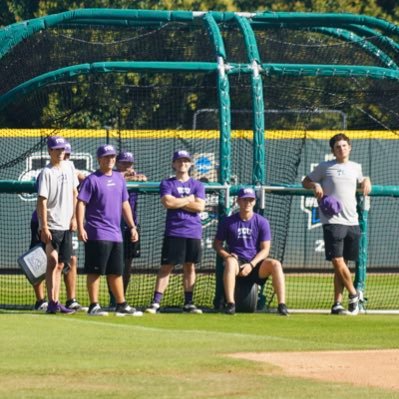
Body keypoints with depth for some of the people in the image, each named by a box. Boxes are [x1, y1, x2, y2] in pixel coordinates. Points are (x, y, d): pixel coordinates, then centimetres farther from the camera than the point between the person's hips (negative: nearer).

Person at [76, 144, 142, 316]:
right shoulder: (92, 180, -6)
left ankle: (121, 305, 18)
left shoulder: (119, 178, 14)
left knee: (116, 271, 12)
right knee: (95, 271, -5)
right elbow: (81, 204, -10)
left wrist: (132, 226, 15)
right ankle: (94, 306, -3)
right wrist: (80, 228, -20)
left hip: (116, 235, 7)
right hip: (97, 235, -7)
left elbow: (125, 204, 21)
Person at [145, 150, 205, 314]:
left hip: (193, 232, 2)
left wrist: (177, 202, -7)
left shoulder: (197, 185, 10)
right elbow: (167, 202, -12)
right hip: (173, 231, -2)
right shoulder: (167, 183, 5)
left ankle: (188, 303, 9)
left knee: (189, 267, 5)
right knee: (166, 267, -4)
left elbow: (200, 207, -4)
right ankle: (156, 302, -6)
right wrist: (189, 199, -4)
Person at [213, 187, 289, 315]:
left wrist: (251, 264, -15)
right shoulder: (228, 222, 7)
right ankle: (230, 304, -44)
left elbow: (265, 249, 2)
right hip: (237, 262, -1)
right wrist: (226, 255, -11)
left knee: (275, 264, -29)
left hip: (256, 264, 1)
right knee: (230, 261, -37)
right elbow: (217, 244, 12)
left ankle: (282, 305, -35)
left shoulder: (262, 222, 6)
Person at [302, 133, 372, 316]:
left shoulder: (355, 167, 15)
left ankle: (337, 304, 6)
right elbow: (305, 181, 11)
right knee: (337, 261, -12)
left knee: (342, 264, 4)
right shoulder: (324, 167, 3)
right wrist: (315, 185, -9)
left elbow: (361, 182, 34)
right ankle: (354, 294, 7)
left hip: (352, 222, 4)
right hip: (333, 221, -4)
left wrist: (366, 181, 12)